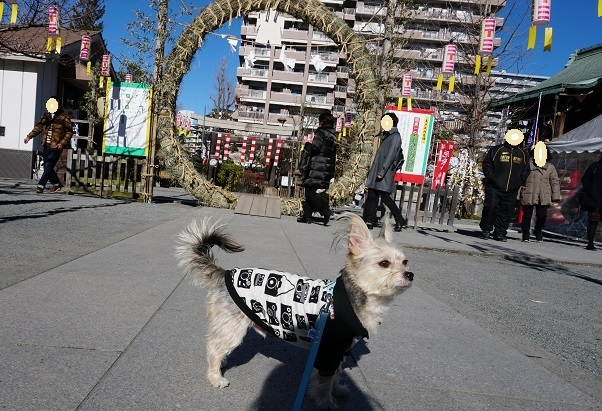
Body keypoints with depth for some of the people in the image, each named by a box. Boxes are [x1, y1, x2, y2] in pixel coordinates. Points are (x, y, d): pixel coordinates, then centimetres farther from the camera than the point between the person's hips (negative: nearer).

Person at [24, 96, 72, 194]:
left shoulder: (64, 118, -5)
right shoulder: (46, 116, 13)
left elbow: (69, 132, -5)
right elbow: (38, 127, 15)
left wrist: (62, 143, -15)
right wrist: (29, 136, 3)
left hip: (56, 147, -6)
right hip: (46, 146, 6)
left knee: (48, 167, -10)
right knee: (47, 167, 9)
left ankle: (41, 185, -7)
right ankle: (57, 184, 23)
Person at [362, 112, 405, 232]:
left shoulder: (395, 136, -9)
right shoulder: (387, 135, 19)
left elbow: (390, 156, -17)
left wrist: (382, 171, -23)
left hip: (385, 173, -9)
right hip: (377, 173, 9)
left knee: (385, 197, -7)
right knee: (372, 196, 7)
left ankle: (400, 220, 6)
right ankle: (369, 221, 12)